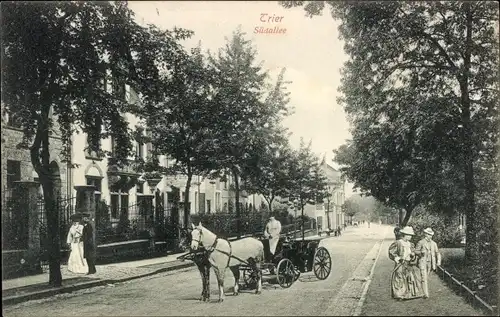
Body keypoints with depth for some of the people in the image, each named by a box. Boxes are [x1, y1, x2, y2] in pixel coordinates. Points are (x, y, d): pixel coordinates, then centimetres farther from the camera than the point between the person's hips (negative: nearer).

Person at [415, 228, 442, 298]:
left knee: (427, 278, 13)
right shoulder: (421, 242, -4)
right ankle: (426, 294, -15)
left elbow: (437, 253, 11)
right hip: (423, 262, -5)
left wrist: (438, 261, -3)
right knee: (424, 278, -12)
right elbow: (416, 251, 0)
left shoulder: (434, 243, 8)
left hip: (430, 262, 5)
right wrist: (421, 252, -20)